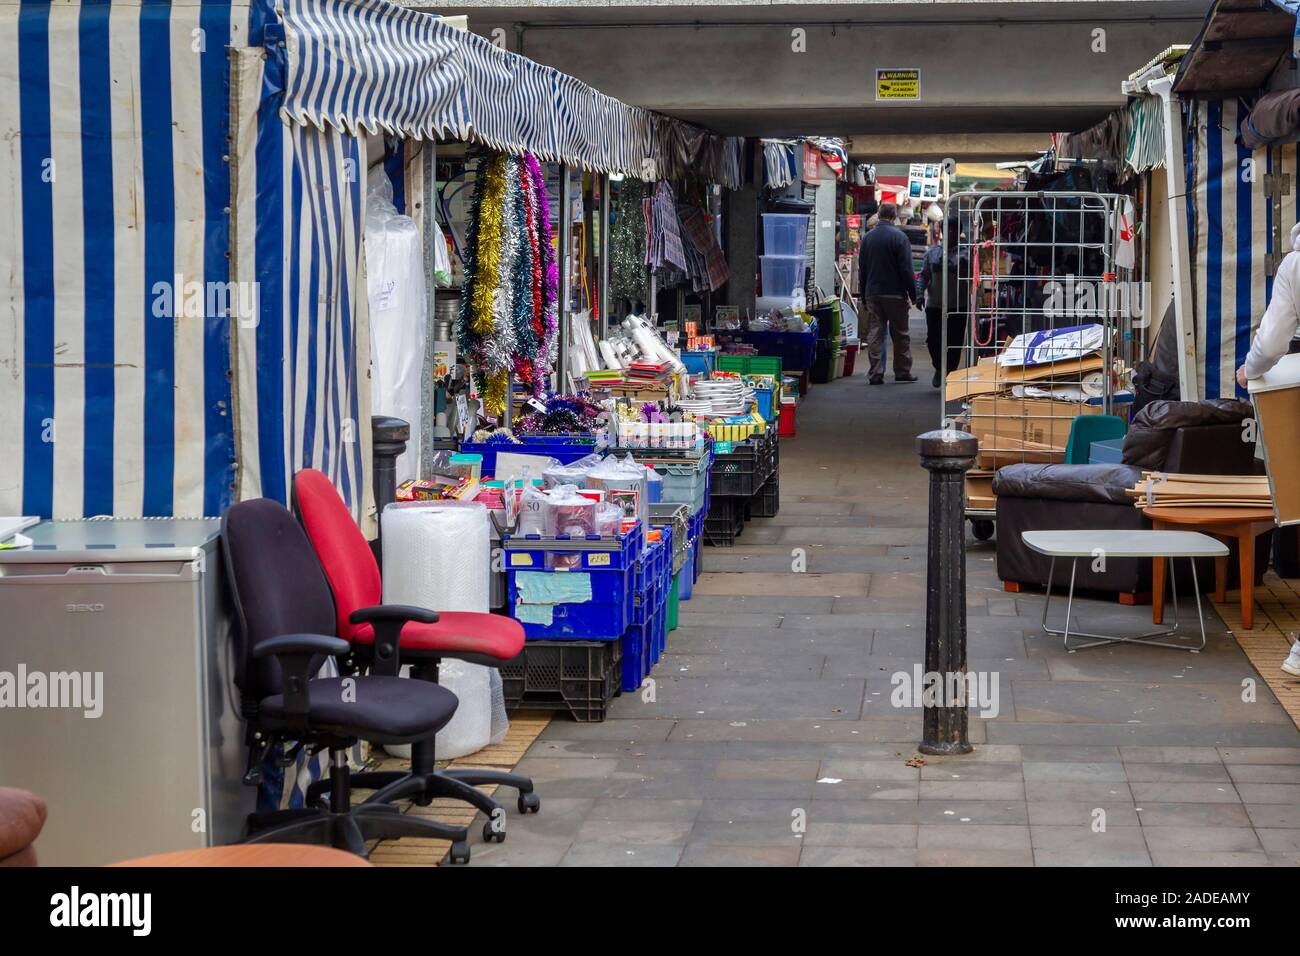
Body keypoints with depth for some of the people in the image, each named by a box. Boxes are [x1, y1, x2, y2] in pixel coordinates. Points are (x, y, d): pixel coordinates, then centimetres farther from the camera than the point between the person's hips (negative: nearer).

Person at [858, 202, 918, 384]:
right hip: (895, 294, -4)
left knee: (874, 333, 3)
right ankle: (902, 372, 12)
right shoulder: (899, 236, -8)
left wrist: (864, 297, 17)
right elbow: (906, 269, -11)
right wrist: (913, 294, -4)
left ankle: (875, 373, -1)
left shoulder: (867, 237, 7)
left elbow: (862, 269, 12)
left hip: (872, 293, 4)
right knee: (900, 334, 7)